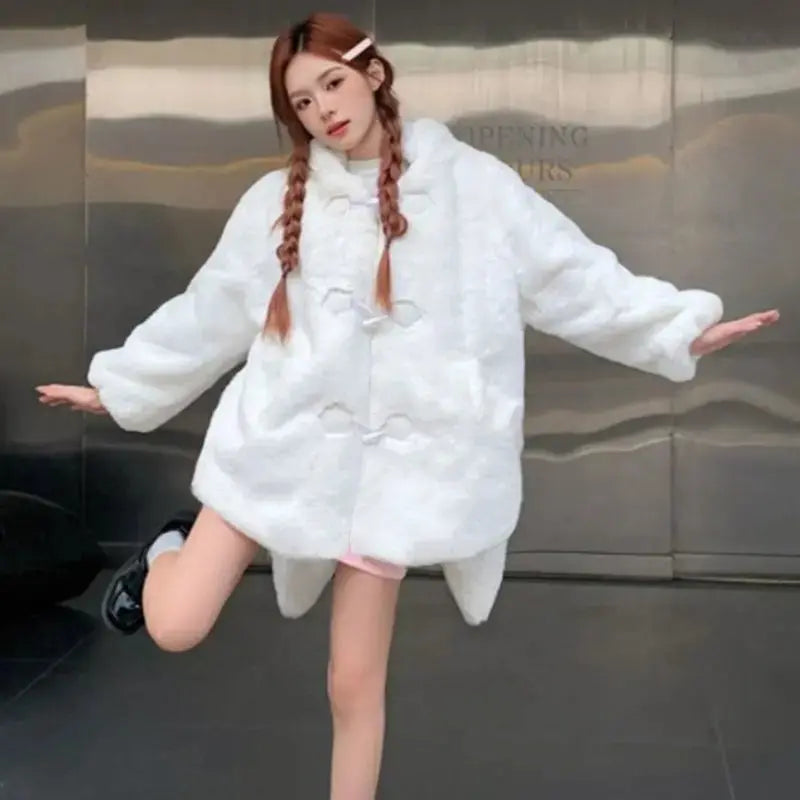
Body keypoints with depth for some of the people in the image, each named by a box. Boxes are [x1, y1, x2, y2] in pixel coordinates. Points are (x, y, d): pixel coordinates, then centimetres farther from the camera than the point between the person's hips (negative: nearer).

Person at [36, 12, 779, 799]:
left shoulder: (470, 182, 0)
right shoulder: (276, 202, 5)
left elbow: (572, 274, 2)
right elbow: (203, 315, 13)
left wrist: (680, 326, -2)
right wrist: (117, 384, 17)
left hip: (392, 458, -1)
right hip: (280, 440, 2)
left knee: (355, 685, 4)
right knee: (174, 627, -5)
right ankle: (168, 551, 33)